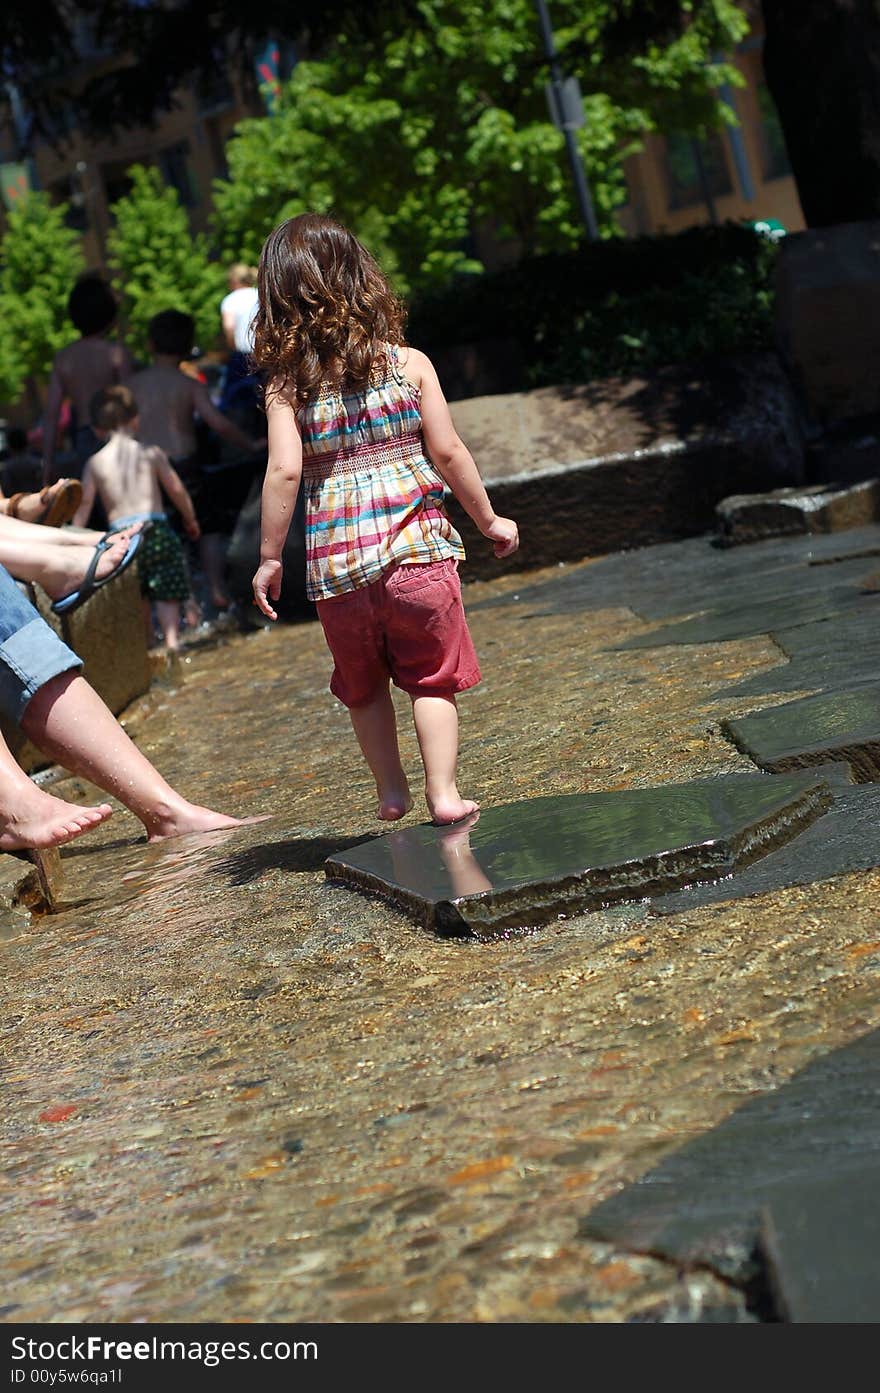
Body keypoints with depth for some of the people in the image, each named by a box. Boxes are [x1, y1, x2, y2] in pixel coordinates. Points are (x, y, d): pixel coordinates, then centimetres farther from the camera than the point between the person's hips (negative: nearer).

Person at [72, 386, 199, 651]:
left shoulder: (95, 463, 7)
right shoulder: (151, 453, 3)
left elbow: (84, 504, 4)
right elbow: (176, 490, 5)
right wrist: (190, 520, 19)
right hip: (155, 527, -2)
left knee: (138, 595, 16)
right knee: (166, 591, 0)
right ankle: (171, 636, -15)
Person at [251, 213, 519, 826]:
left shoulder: (286, 383, -3)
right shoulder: (409, 363, -1)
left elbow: (284, 470, -11)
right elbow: (448, 452, -2)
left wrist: (270, 557, -2)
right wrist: (489, 519, 10)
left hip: (335, 561, 1)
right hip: (417, 545, -1)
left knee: (362, 684, 19)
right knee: (431, 677, 11)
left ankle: (391, 791, 26)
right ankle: (443, 792, 7)